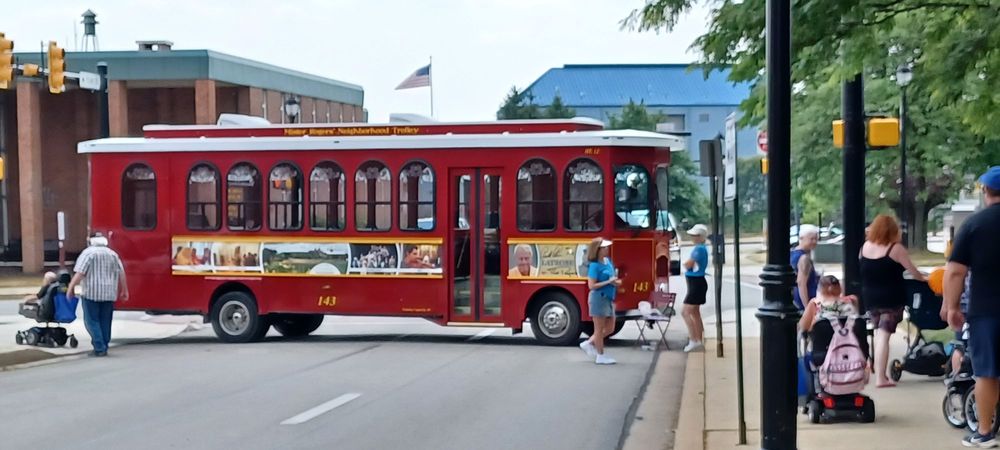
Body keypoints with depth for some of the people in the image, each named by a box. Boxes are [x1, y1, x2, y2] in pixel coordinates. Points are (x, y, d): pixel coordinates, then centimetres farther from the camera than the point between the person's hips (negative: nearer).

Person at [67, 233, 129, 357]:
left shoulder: (88, 252, -4)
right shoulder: (112, 254, 11)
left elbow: (80, 273, -12)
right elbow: (121, 274, 11)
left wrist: (70, 288, -8)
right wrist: (124, 291, 18)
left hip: (92, 293, -5)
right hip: (109, 294, 5)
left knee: (92, 321, 0)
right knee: (105, 321, 11)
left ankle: (99, 348, -8)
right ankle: (104, 348, 13)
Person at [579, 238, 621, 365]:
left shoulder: (608, 261, 8)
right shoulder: (595, 265, -16)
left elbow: (612, 277, 21)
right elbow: (591, 285, -19)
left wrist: (616, 282, -2)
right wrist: (609, 282, -21)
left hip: (609, 299, 9)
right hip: (599, 298, -9)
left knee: (610, 328, 15)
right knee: (599, 329, 2)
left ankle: (589, 343, 27)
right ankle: (600, 356, 10)